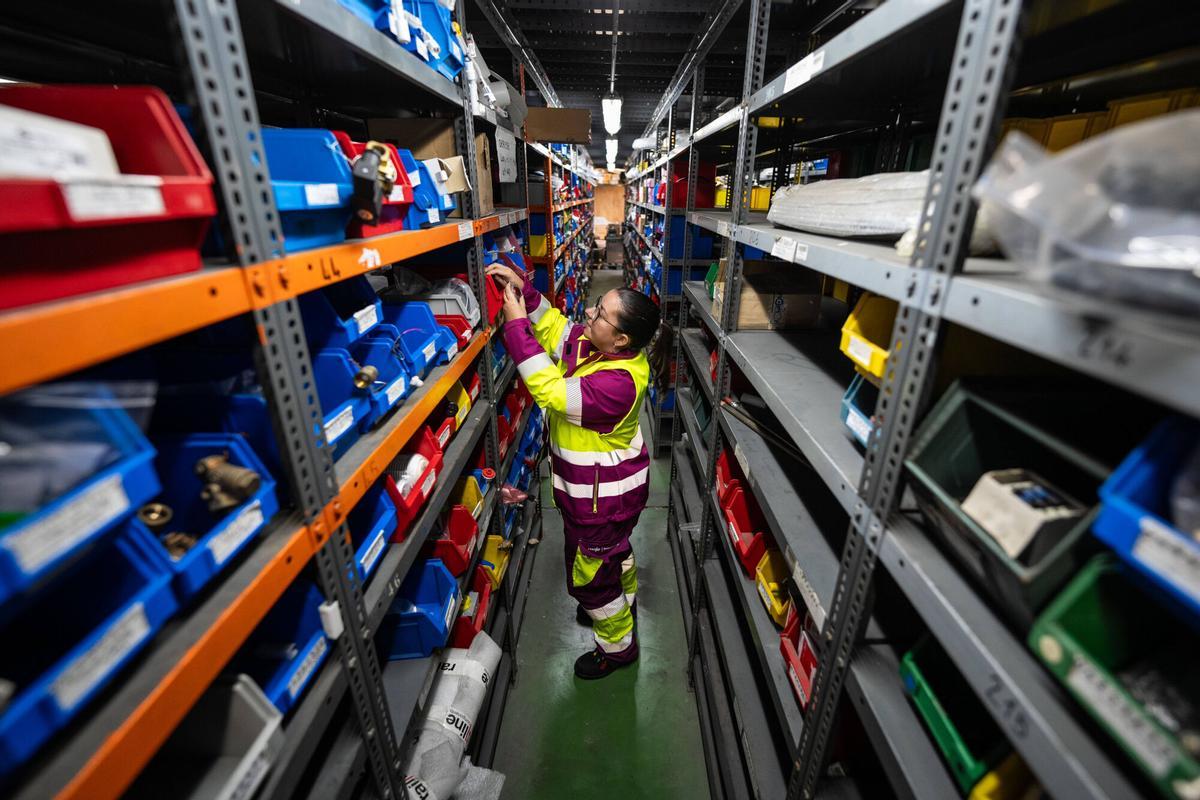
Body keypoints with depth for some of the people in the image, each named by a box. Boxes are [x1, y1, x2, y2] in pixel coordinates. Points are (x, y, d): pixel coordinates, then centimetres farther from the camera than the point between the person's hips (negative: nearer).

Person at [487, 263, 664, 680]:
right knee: (613, 549, 32)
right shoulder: (593, 343, -10)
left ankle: (618, 647, 40)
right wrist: (524, 291, -10)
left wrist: (516, 324, -33)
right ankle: (620, 603, 61)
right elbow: (556, 328, 4)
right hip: (605, 485, 9)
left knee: (590, 573, 13)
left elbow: (552, 392, -38)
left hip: (603, 496, -9)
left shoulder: (618, 382, -37)